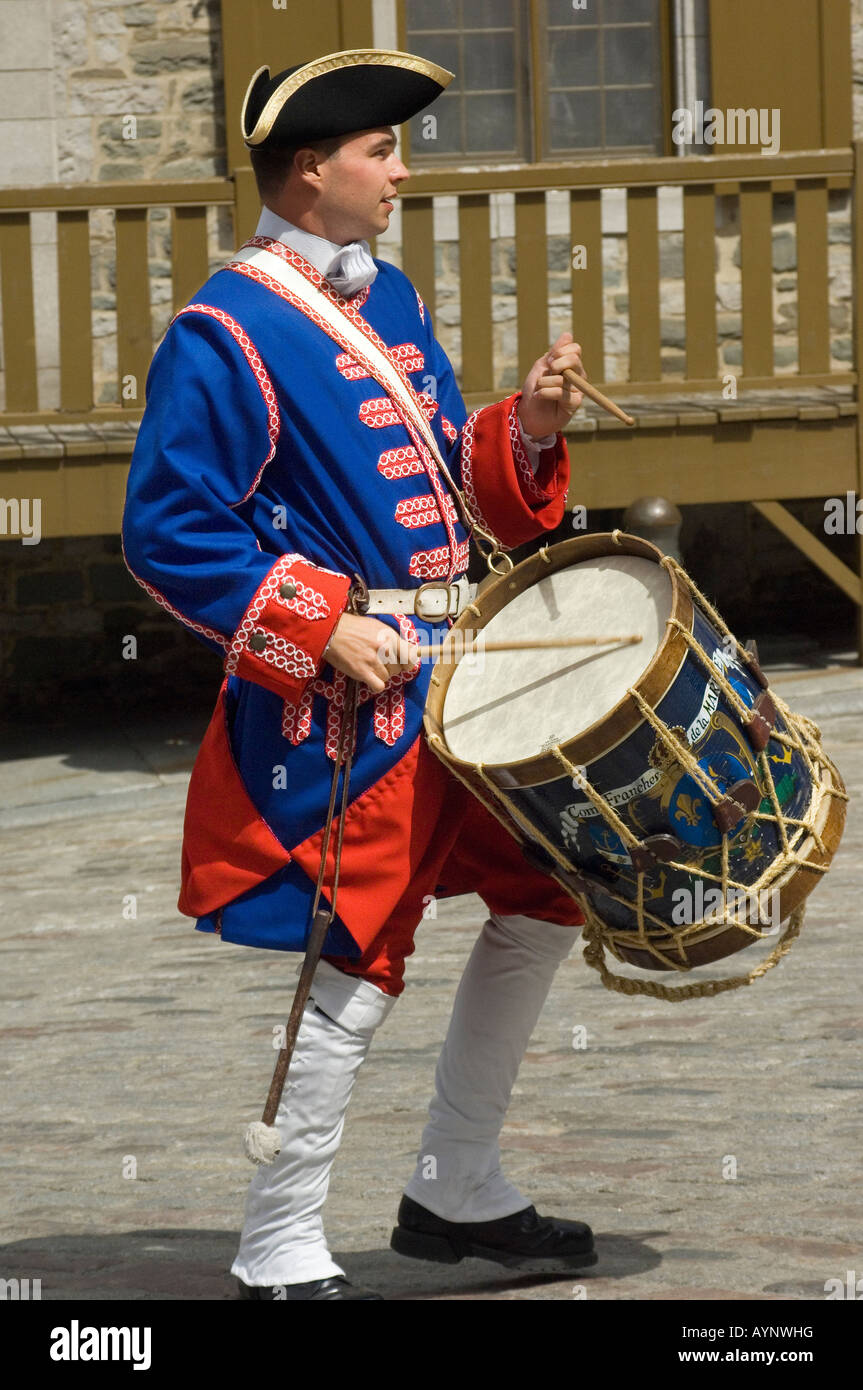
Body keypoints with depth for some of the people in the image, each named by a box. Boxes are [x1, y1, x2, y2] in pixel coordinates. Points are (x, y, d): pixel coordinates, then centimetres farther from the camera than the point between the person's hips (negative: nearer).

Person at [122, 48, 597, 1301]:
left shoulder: (388, 299, 14)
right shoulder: (227, 333, -13)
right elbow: (168, 532, -17)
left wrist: (526, 430, 1)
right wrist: (320, 632, -20)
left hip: (452, 676, 9)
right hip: (341, 710, -9)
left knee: (543, 897, 14)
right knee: (357, 972, -6)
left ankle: (457, 1195, 26)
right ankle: (282, 1256, 6)